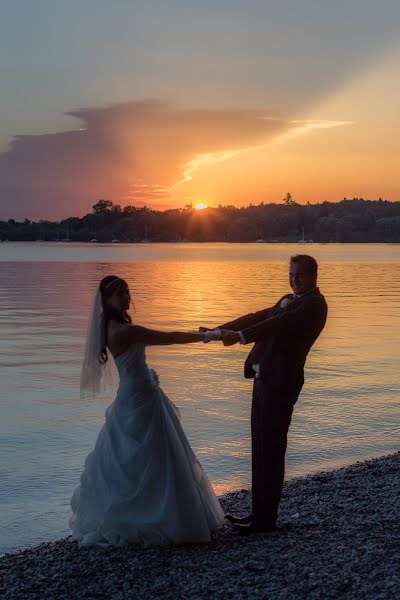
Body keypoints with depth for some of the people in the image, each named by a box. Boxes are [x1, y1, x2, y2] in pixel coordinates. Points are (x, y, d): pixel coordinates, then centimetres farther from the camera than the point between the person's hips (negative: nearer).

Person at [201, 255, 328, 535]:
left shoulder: (314, 304, -8)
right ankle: (259, 514, 22)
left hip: (281, 383, -9)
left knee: (271, 451, -3)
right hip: (265, 379, 9)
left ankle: (266, 519, 5)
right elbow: (258, 317, 16)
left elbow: (280, 323, -24)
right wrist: (219, 330, 5)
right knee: (261, 450, 13)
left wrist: (241, 336, -36)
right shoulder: (288, 300, 22)